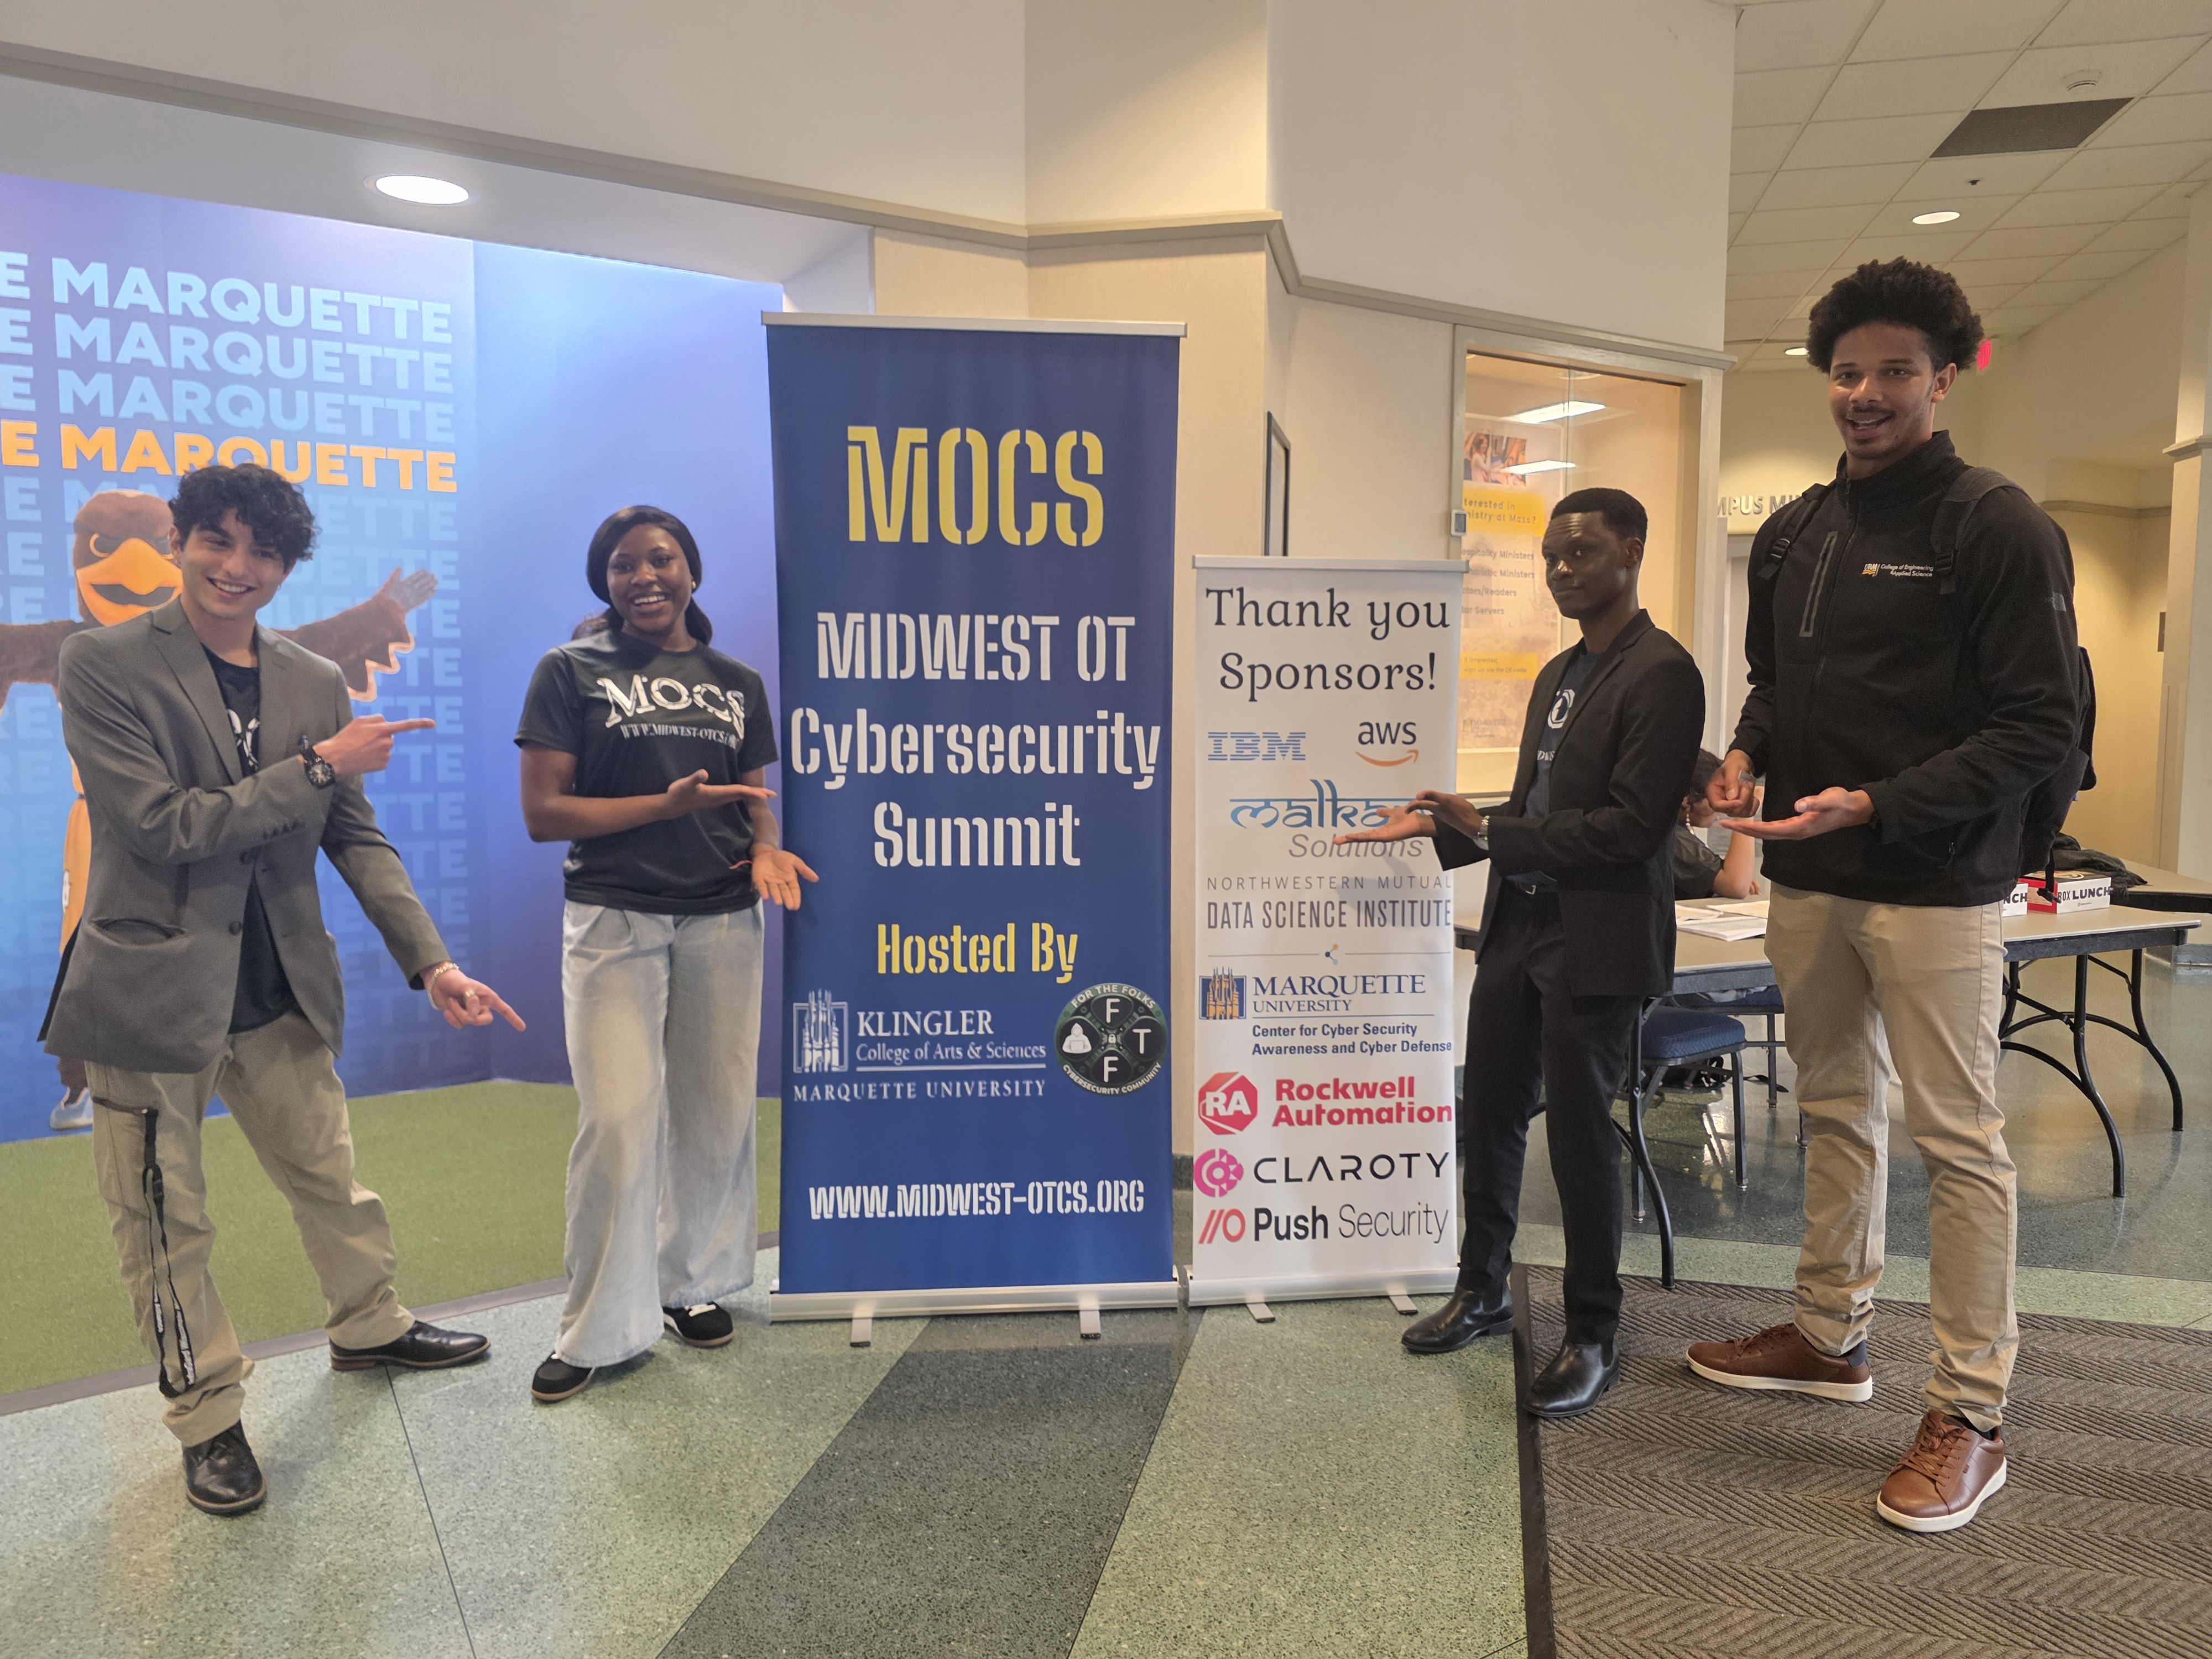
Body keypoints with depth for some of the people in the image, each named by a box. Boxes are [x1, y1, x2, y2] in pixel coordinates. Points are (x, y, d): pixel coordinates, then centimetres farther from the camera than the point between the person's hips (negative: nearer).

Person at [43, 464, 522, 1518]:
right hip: (151, 986, -4)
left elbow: (357, 839, 5)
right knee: (166, 1220, 10)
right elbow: (161, 825, -19)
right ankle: (208, 1418, 28)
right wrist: (319, 766, -18)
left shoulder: (316, 681, 5)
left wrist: (431, 963, -4)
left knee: (329, 1177, 19)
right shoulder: (105, 664, -9)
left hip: (280, 989, 4)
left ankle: (369, 1329, 43)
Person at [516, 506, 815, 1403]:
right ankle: (597, 1326, 9)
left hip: (722, 922, 4)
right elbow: (543, 811, -6)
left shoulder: (737, 683, 11)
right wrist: (668, 805, -15)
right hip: (613, 921, -4)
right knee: (619, 1119, -7)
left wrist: (765, 848, -4)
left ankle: (690, 1283, 29)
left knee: (714, 1112, 10)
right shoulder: (571, 673, 0)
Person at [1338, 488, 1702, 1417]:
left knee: (1579, 1132, 2)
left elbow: (1632, 825, -20)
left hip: (1597, 942, -8)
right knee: (1489, 1113, 14)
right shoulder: (1558, 675, 15)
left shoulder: (1660, 673, -13)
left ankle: (1594, 1336, 20)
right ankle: (1482, 1292, 33)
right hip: (1519, 924, 8)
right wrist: (1438, 828, 11)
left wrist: (1489, 829, -19)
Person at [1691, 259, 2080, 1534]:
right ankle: (1832, 1334, 31)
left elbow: (2042, 725, -12)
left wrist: (1879, 805, -21)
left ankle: (1972, 1416, 11)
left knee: (1958, 1138, 0)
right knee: (1836, 1106, 16)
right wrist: (1752, 749, 2)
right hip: (1810, 879, 7)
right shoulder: (1799, 534, 12)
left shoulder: (1998, 527, -8)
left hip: (1935, 887, -7)